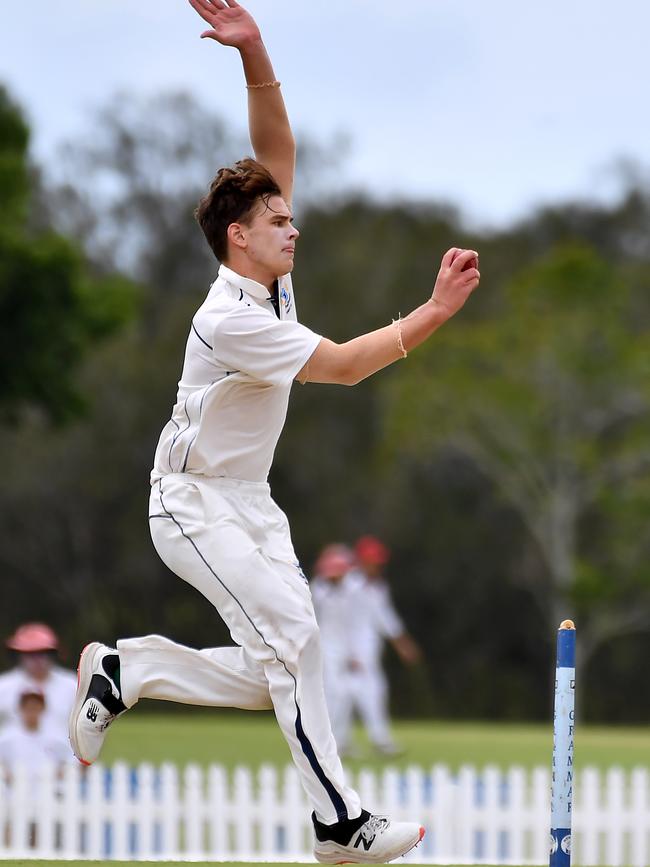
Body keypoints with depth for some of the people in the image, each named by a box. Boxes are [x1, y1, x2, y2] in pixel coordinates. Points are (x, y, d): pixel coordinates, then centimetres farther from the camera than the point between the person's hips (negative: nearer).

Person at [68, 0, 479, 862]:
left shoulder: (270, 277, 2)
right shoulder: (231, 319, -23)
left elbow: (277, 150, -1)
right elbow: (344, 366, -24)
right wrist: (435, 312, -28)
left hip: (249, 501, 9)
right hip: (195, 506, -9)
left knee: (273, 677, 0)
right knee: (292, 635, -20)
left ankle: (122, 671, 17)